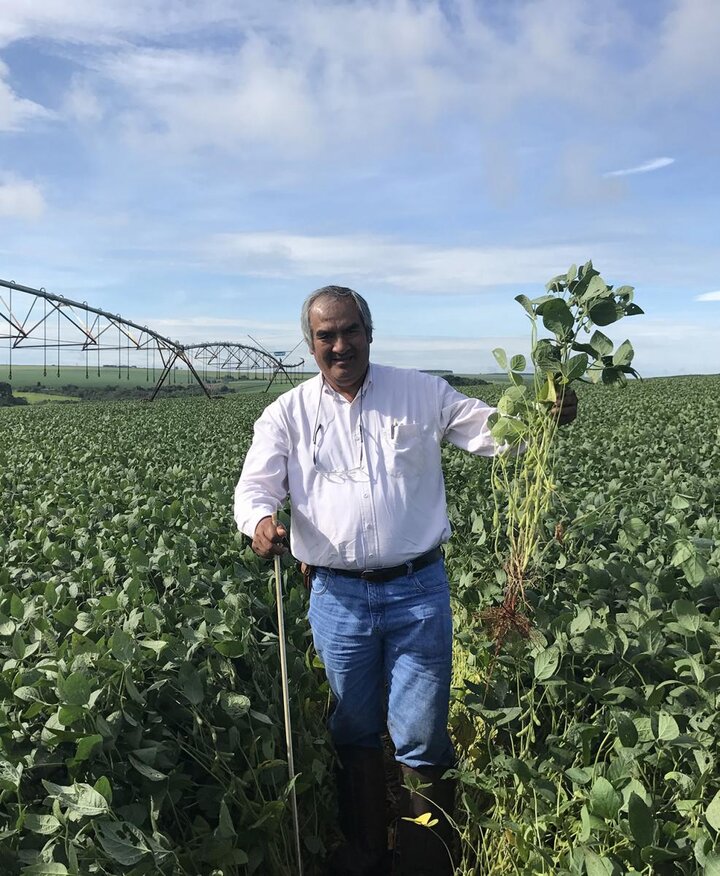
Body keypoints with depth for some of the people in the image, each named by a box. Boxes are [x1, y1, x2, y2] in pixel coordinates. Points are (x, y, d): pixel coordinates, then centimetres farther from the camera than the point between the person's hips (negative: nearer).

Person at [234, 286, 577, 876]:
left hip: (419, 590, -1)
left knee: (422, 739, 6)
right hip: (337, 596, 1)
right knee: (356, 734, 18)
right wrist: (260, 522, -24)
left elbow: (494, 430, 3)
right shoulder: (288, 413, 3)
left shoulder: (421, 393, 3)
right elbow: (255, 486, -2)